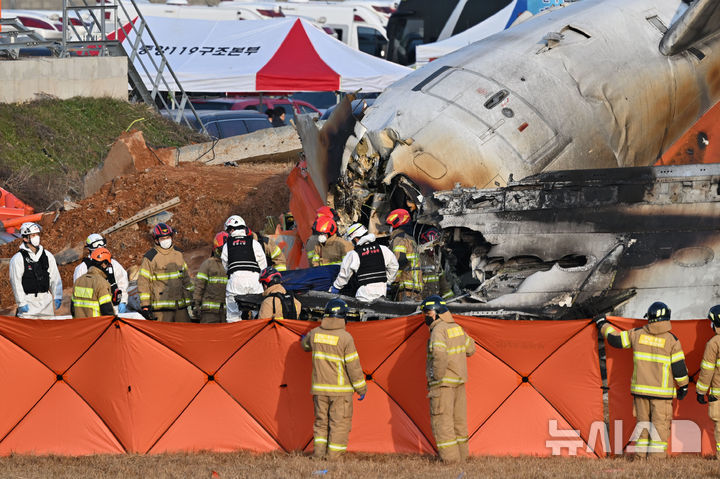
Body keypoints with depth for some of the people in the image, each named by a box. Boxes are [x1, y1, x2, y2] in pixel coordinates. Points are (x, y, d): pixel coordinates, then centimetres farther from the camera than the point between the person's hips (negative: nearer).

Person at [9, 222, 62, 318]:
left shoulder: (47, 256, 9)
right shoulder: (17, 259, -6)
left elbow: (55, 278, 12)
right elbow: (16, 282, -8)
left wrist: (57, 297, 4)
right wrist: (21, 303, -12)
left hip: (46, 300, 5)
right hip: (29, 301, -5)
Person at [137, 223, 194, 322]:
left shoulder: (178, 254, 15)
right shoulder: (150, 258, -2)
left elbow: (186, 277, 24)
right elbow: (143, 282, -3)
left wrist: (192, 298, 22)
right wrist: (145, 305, -7)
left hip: (180, 305, 5)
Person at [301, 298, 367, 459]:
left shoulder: (315, 333, 1)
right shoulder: (345, 338, -14)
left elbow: (306, 345, 26)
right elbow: (353, 366, -12)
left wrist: (303, 340, 52)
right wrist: (361, 388, -3)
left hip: (319, 388, 5)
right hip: (340, 389, -5)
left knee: (321, 421, 14)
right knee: (339, 422, 2)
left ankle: (319, 452, 9)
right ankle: (333, 457, 0)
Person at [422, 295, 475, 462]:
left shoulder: (438, 330, -17)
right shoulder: (457, 328, 10)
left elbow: (440, 355, -32)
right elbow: (470, 349, 23)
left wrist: (437, 379, -21)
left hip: (444, 384, -9)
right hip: (460, 381, 9)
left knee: (441, 421, -4)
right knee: (459, 420, 16)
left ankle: (450, 458, -5)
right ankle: (462, 456, 22)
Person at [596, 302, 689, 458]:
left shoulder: (638, 334, 0)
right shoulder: (671, 340, -8)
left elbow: (615, 339, 9)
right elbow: (679, 366, -5)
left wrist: (603, 324, 26)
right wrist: (683, 386, 8)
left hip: (640, 388, 4)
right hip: (662, 391, -4)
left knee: (643, 423, 12)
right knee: (660, 425, -1)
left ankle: (641, 457, 12)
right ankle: (656, 457, -6)